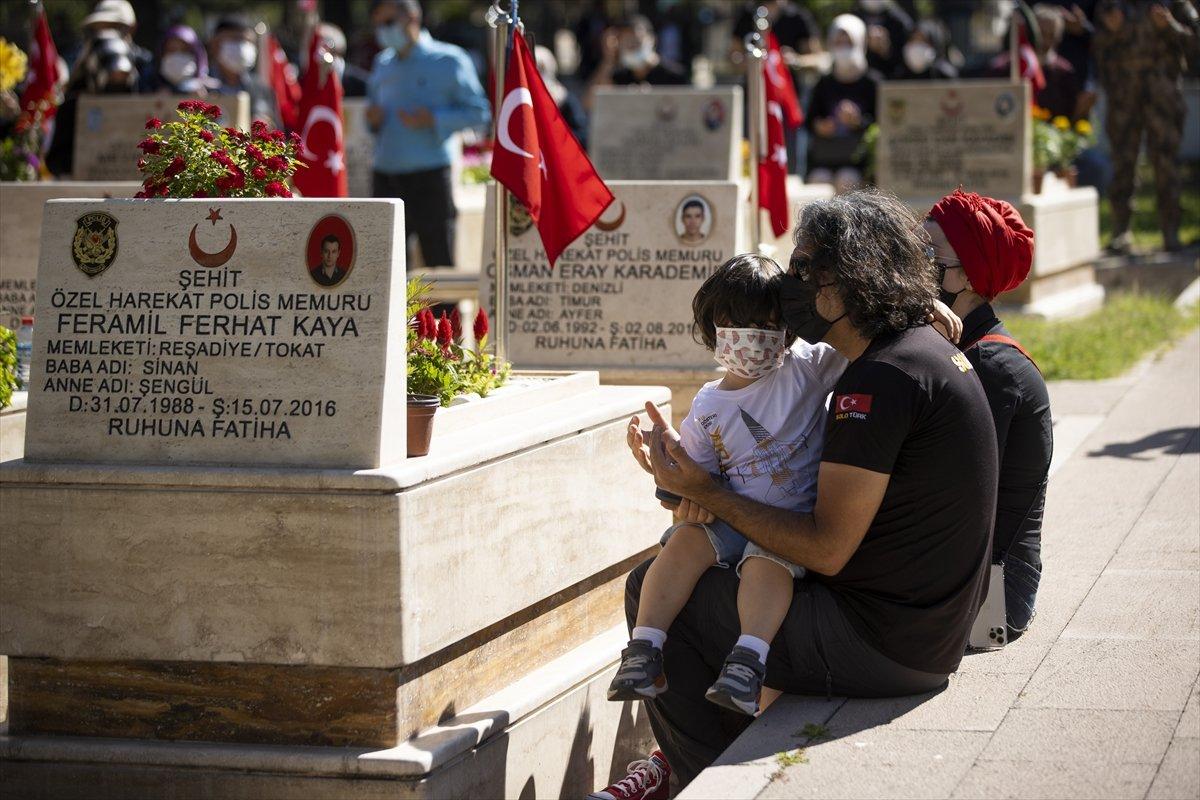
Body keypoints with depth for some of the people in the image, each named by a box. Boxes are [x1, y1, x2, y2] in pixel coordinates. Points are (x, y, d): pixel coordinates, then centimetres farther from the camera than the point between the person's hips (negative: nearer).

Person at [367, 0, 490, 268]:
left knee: (439, 262, -3)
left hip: (428, 175, -5)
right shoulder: (382, 64, 17)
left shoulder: (448, 60, 0)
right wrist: (373, 120, 2)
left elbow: (479, 112, -3)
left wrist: (433, 120, -16)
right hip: (386, 174, 5)